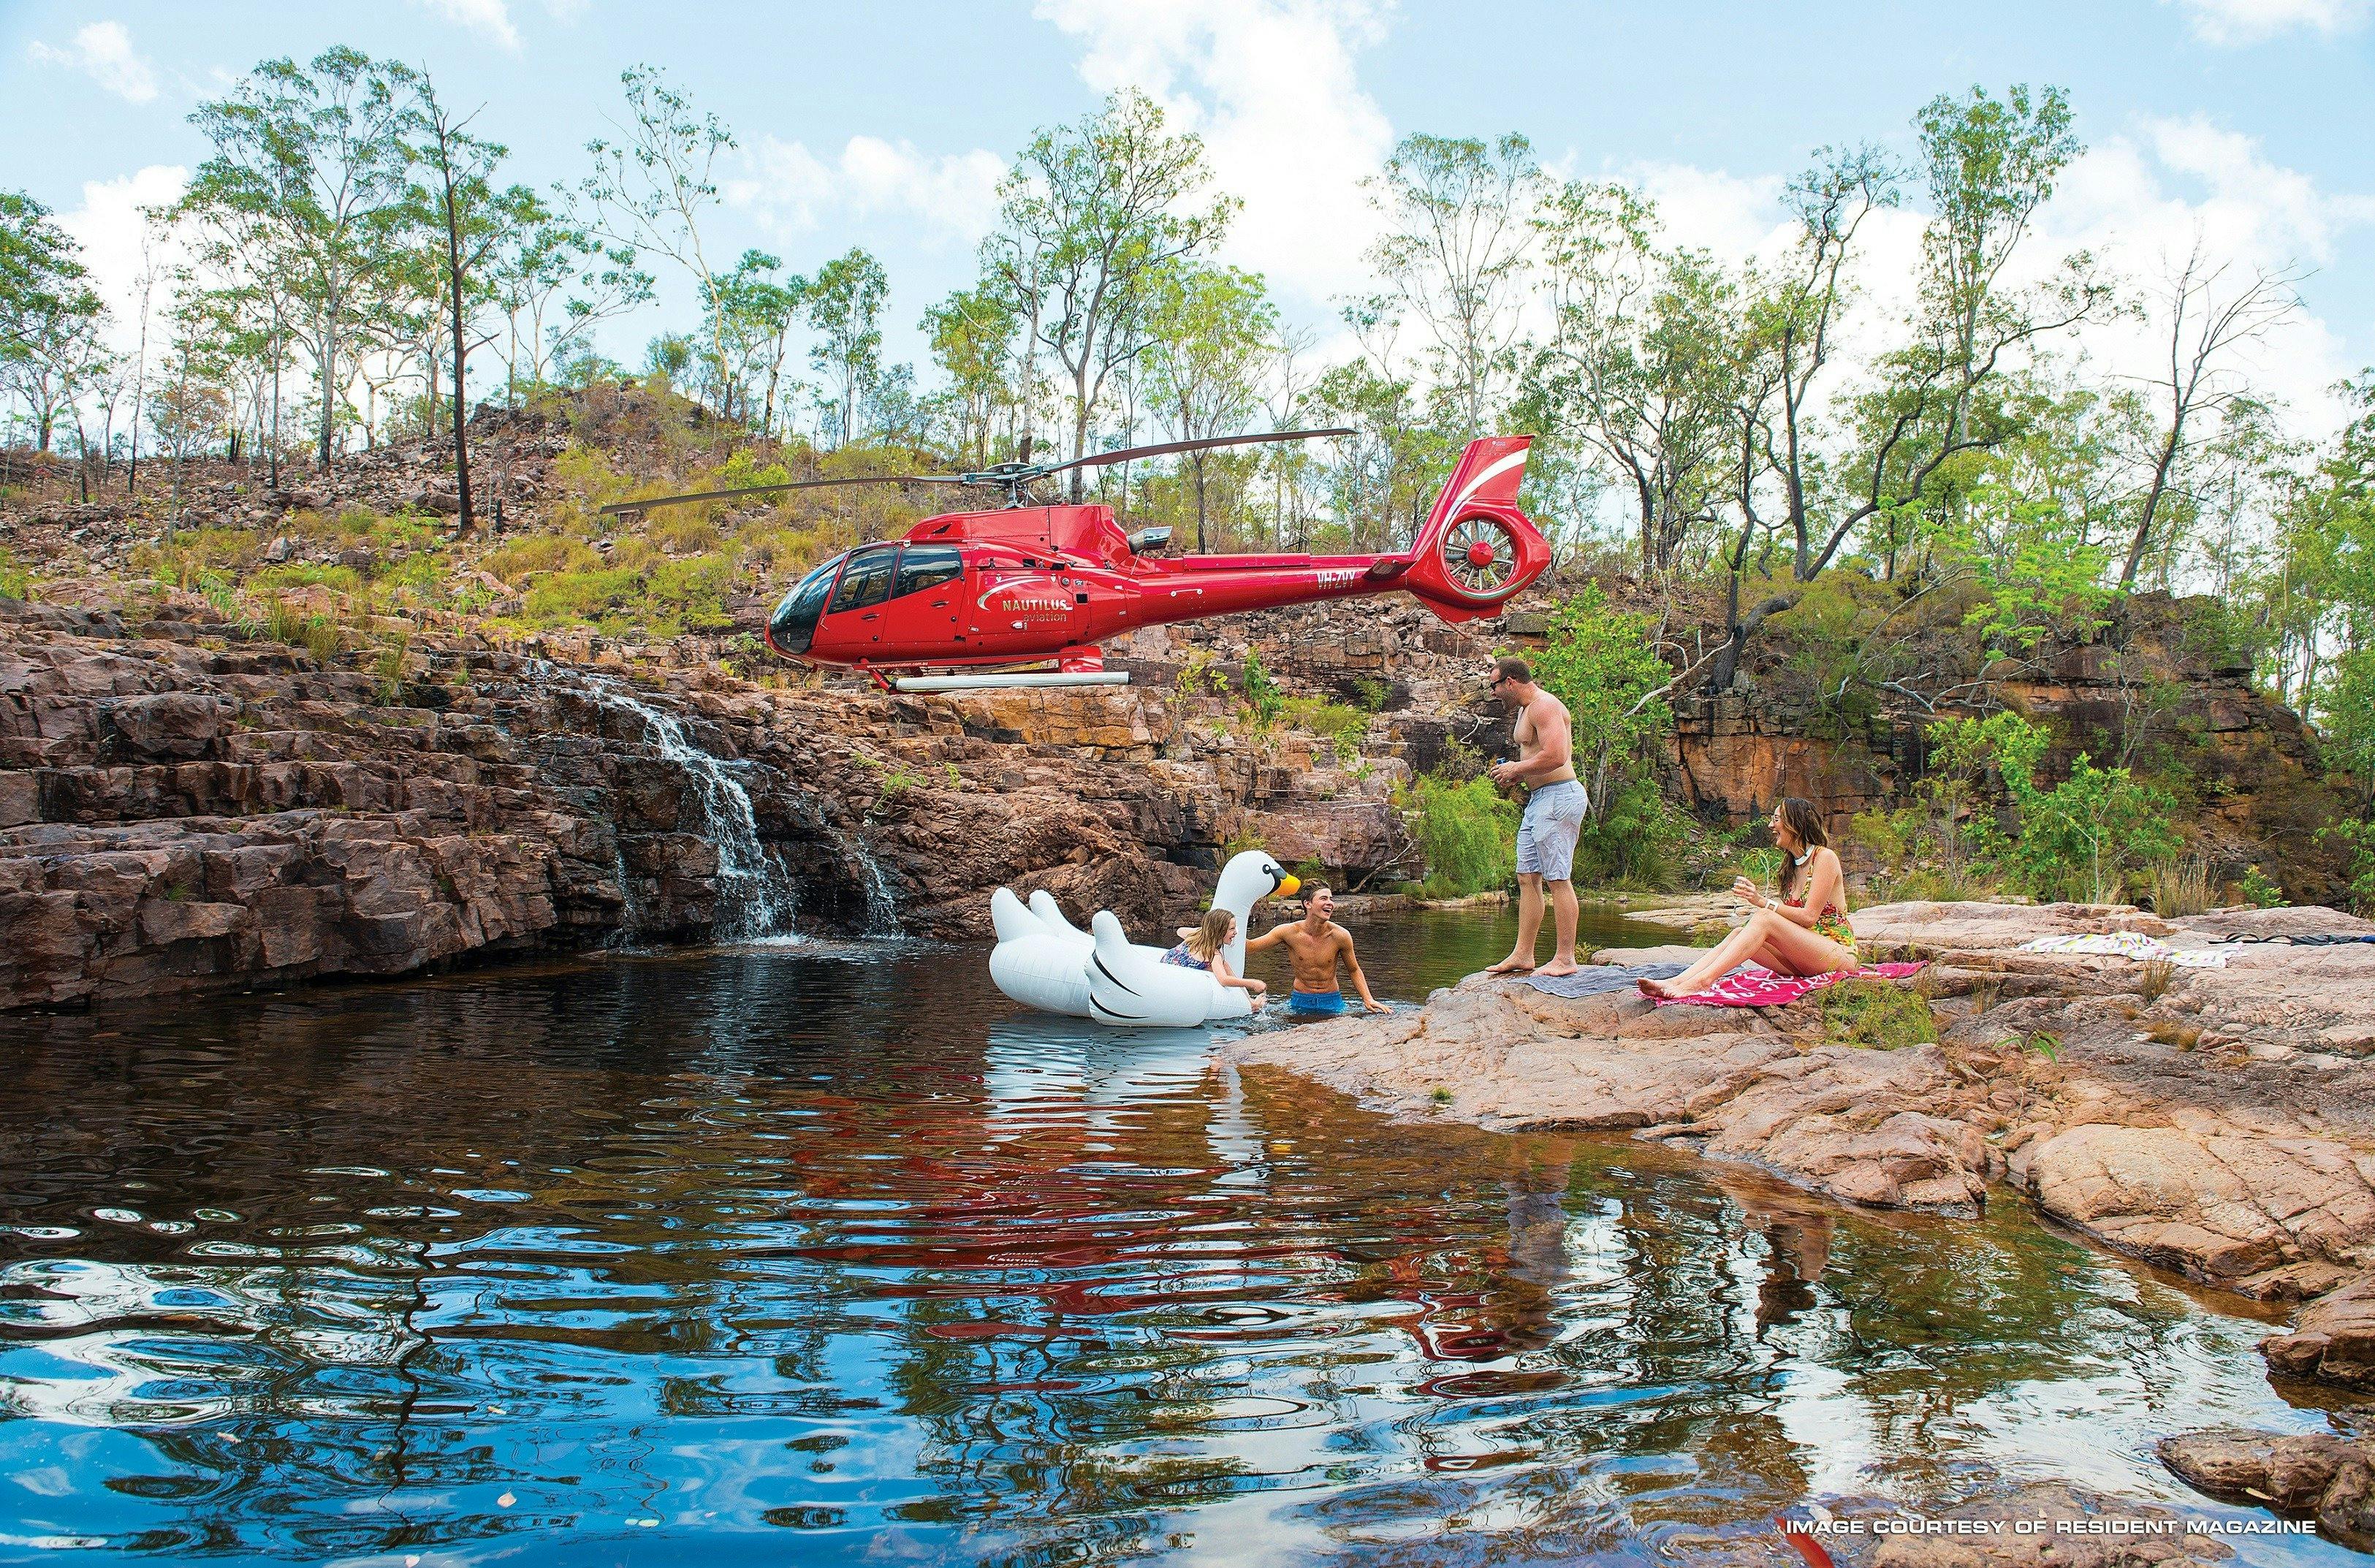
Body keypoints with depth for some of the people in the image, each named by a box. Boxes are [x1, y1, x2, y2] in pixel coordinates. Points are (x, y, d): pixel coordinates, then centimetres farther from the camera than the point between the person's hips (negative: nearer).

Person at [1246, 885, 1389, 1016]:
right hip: (1300, 1002, 0)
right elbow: (1250, 946, -9)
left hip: (1332, 1001, 1)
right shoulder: (1289, 931, -13)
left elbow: (1354, 970, 2)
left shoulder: (1341, 935, -12)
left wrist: (1368, 999, -8)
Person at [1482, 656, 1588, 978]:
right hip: (1539, 800, 11)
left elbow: (1555, 757, -24)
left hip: (1558, 797, -11)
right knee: (1527, 877, 10)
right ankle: (1523, 954, 14)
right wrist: (1518, 773, 11)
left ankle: (1565, 959, -4)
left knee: (1558, 878, -8)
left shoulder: (1544, 706, -13)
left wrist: (1516, 769, -11)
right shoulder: (1526, 709, 20)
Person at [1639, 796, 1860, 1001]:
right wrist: (1755, 898, -5)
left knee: (1764, 919, -28)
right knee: (1739, 933, -15)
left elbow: (1809, 916, -14)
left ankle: (1702, 981, -42)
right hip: (1804, 961, 7)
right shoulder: (1793, 866, 19)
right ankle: (1675, 982, -33)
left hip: (1840, 953, -7)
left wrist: (1763, 902, -21)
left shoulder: (1825, 858, -5)